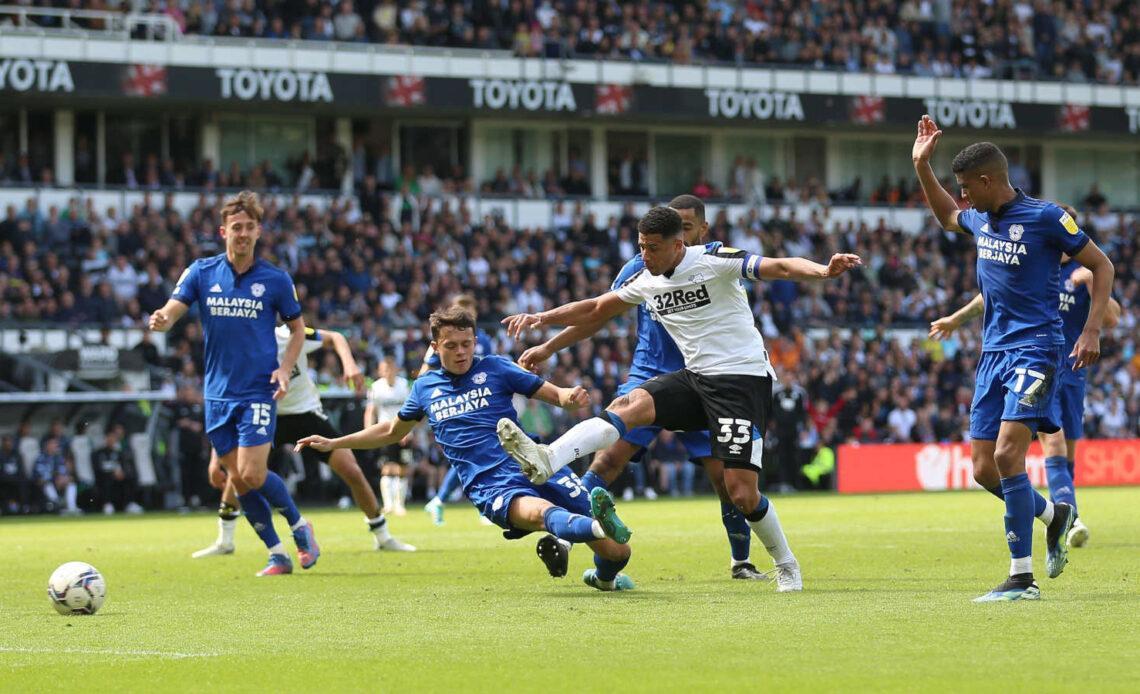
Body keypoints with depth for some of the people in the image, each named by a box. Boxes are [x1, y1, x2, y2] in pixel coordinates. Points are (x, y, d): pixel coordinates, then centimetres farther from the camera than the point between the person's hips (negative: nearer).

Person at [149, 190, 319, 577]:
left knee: (252, 474, -15)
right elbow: (170, 313, -7)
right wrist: (160, 320, -32)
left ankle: (299, 526, 10)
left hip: (258, 390, -3)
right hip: (218, 392, 3)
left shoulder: (275, 280, -2)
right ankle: (277, 555, 16)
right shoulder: (202, 273, 1)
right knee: (237, 480, 4)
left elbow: (298, 328, 9)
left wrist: (284, 369, -7)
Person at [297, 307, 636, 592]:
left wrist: (571, 396, -15)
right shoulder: (425, 387, 19)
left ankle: (604, 577, 24)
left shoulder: (495, 369, 11)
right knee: (538, 512, -41)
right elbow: (392, 431, 36)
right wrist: (333, 443, 37)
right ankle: (598, 525, -70)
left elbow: (554, 394, 9)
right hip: (490, 487, 0)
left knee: (617, 551, -11)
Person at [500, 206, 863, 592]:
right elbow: (596, 310, 22)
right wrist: (542, 318, 13)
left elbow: (779, 268, -22)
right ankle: (547, 462, -38)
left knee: (741, 490, -13)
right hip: (695, 378, 6)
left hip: (742, 378, -6)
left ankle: (786, 566, 11)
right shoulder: (647, 281, 8)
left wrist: (823, 271, -40)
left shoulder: (713, 261, -12)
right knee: (629, 405, -21)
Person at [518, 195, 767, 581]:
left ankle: (741, 561, 14)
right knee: (611, 455, -17)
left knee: (723, 472, -5)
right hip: (647, 376, 0)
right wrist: (548, 347, 10)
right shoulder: (642, 267, 2)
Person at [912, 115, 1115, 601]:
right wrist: (921, 166, 23)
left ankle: (1022, 579, -17)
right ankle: (1053, 515, 30)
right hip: (993, 354, 8)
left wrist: (1092, 331, -11)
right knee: (984, 470, 3)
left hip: (1034, 351, -8)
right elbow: (946, 216, 35)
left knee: (1007, 456, -20)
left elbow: (1101, 266, -3)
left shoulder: (1044, 218, -10)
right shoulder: (981, 220, 11)